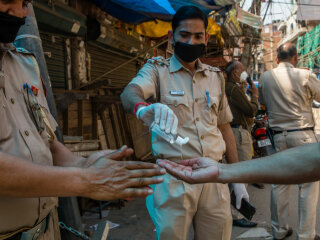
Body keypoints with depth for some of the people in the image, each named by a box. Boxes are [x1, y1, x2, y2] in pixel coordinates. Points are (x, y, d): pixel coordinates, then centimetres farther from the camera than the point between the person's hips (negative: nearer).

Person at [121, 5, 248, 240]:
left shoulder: (216, 77, 12)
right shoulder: (157, 69, -1)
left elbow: (224, 126, 16)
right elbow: (130, 93, -22)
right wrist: (143, 107, -46)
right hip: (174, 176, -3)